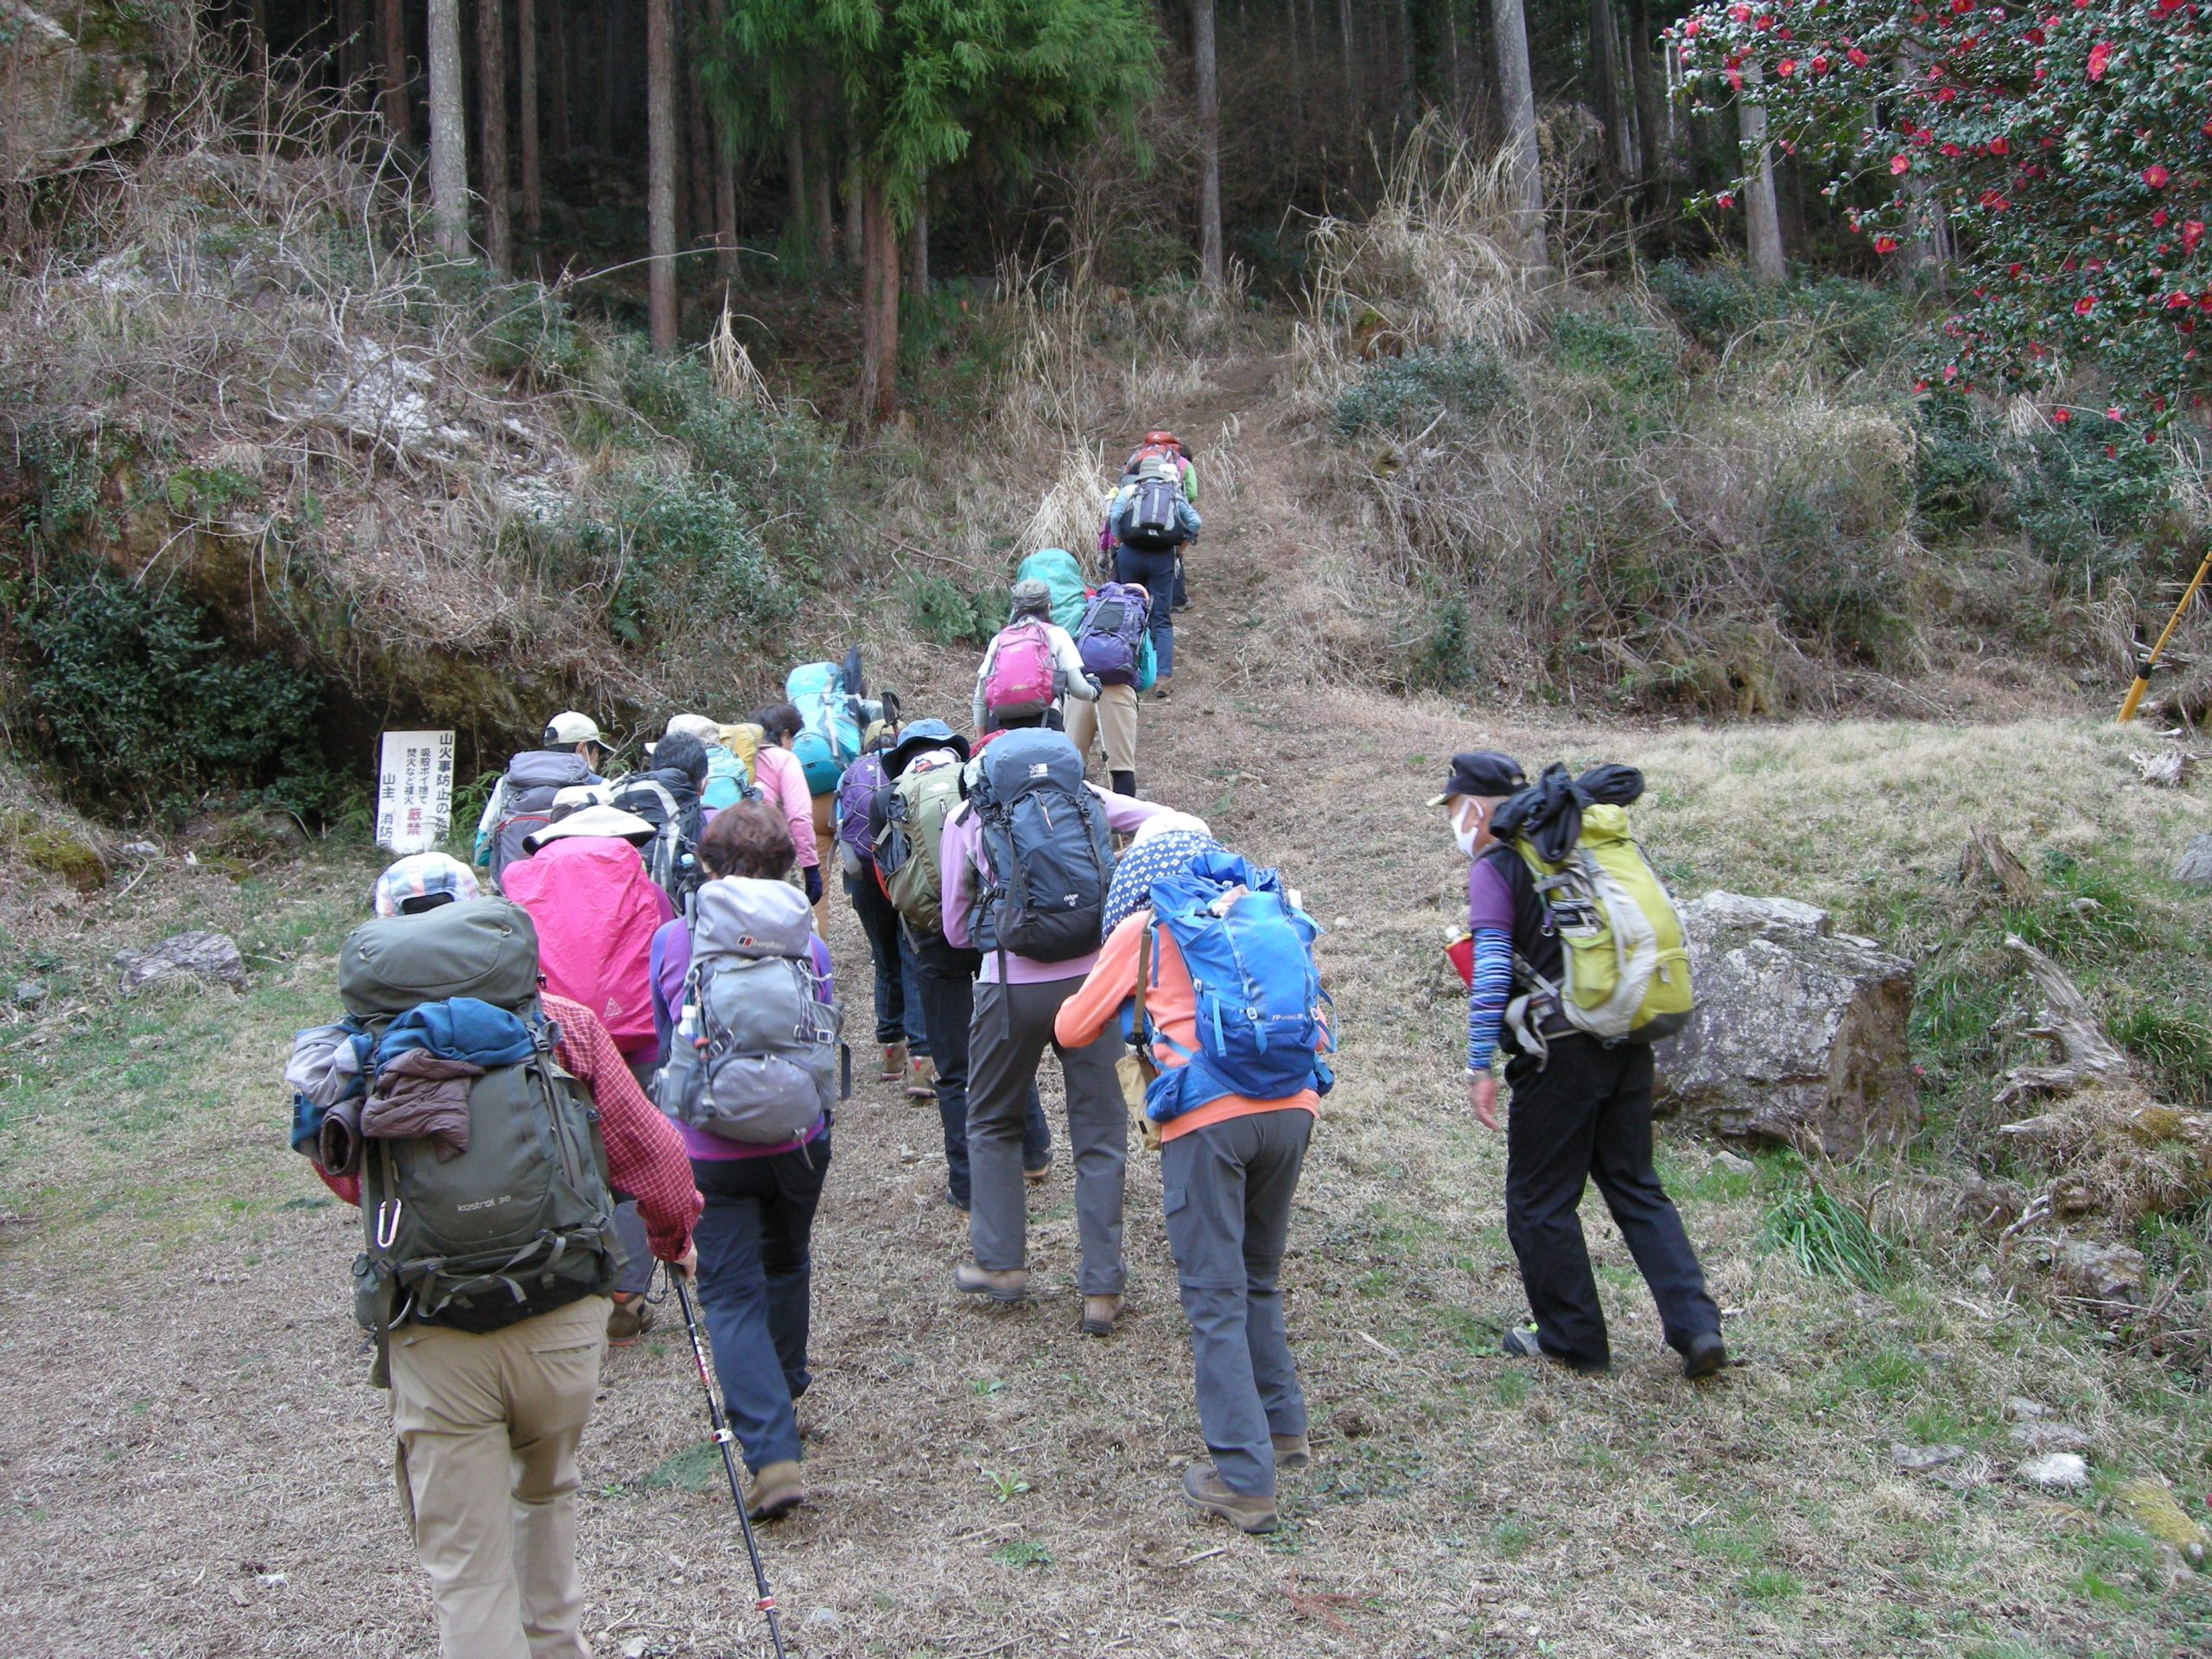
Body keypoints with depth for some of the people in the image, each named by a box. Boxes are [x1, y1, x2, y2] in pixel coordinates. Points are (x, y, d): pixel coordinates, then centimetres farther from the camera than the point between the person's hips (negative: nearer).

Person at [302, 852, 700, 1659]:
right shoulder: (560, 1023, -4)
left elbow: (344, 1175, 3)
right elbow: (649, 1150, 0)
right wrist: (674, 1236, 19)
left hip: (435, 1337, -1)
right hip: (560, 1316, 2)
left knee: (464, 1565, 9)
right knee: (546, 1491, 29)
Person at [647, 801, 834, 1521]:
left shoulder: (670, 942, -8)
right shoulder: (805, 943, -7)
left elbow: (660, 1044, 7)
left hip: (708, 1150, -2)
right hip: (797, 1138, 2)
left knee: (732, 1294, 2)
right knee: (786, 1267, 24)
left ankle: (772, 1454, -10)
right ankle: (782, 1401, 42)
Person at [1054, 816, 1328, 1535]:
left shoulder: (1144, 928, 8)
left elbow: (1072, 1029, 13)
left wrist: (1129, 1006, 31)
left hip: (1208, 1118, -5)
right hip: (1289, 1107, 5)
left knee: (1215, 1296, 1)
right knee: (1260, 1279, 23)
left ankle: (1243, 1480, 0)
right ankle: (1282, 1427, 31)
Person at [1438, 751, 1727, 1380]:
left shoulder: (1494, 869, -7)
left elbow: (1491, 973, -16)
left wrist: (1480, 1068, -14)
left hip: (1561, 1052, -7)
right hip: (1629, 1046, 7)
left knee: (1540, 1201, 7)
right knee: (1635, 1187, 15)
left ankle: (1574, 1341, 16)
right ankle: (1697, 1326, 6)